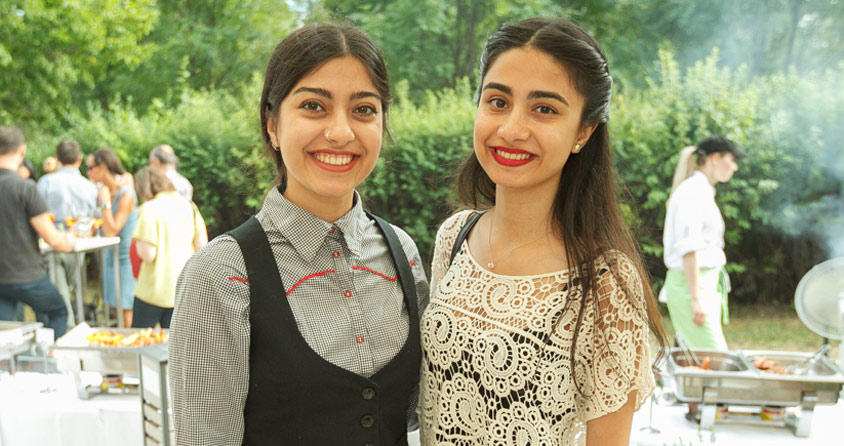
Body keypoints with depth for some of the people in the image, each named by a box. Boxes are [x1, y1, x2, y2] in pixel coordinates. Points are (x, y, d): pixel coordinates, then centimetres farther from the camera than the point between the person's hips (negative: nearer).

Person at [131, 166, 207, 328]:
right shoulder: (189, 206, 4)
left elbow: (148, 255, -16)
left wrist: (138, 241, 1)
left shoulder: (150, 209, -12)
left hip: (155, 290, -5)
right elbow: (201, 246, 3)